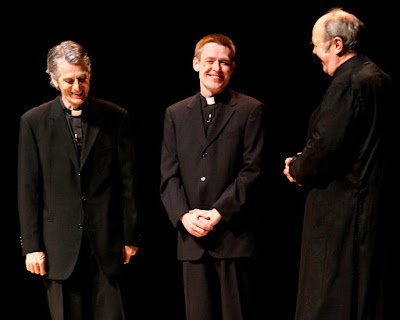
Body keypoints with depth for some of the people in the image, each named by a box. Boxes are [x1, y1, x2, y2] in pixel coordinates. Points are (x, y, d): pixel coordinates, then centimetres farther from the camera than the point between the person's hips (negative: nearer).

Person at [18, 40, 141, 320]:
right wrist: (32, 245, -2)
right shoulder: (34, 122, 4)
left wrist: (130, 237, 5)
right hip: (60, 246, 0)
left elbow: (128, 182, 6)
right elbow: (28, 190, 3)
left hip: (106, 244, 0)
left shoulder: (115, 118, 5)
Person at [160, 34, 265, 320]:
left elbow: (252, 171, -4)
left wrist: (219, 213, -13)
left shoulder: (251, 111, 3)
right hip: (192, 235, 3)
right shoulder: (176, 114, 15)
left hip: (235, 235, -3)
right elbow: (169, 174, 9)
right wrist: (183, 215, -7)